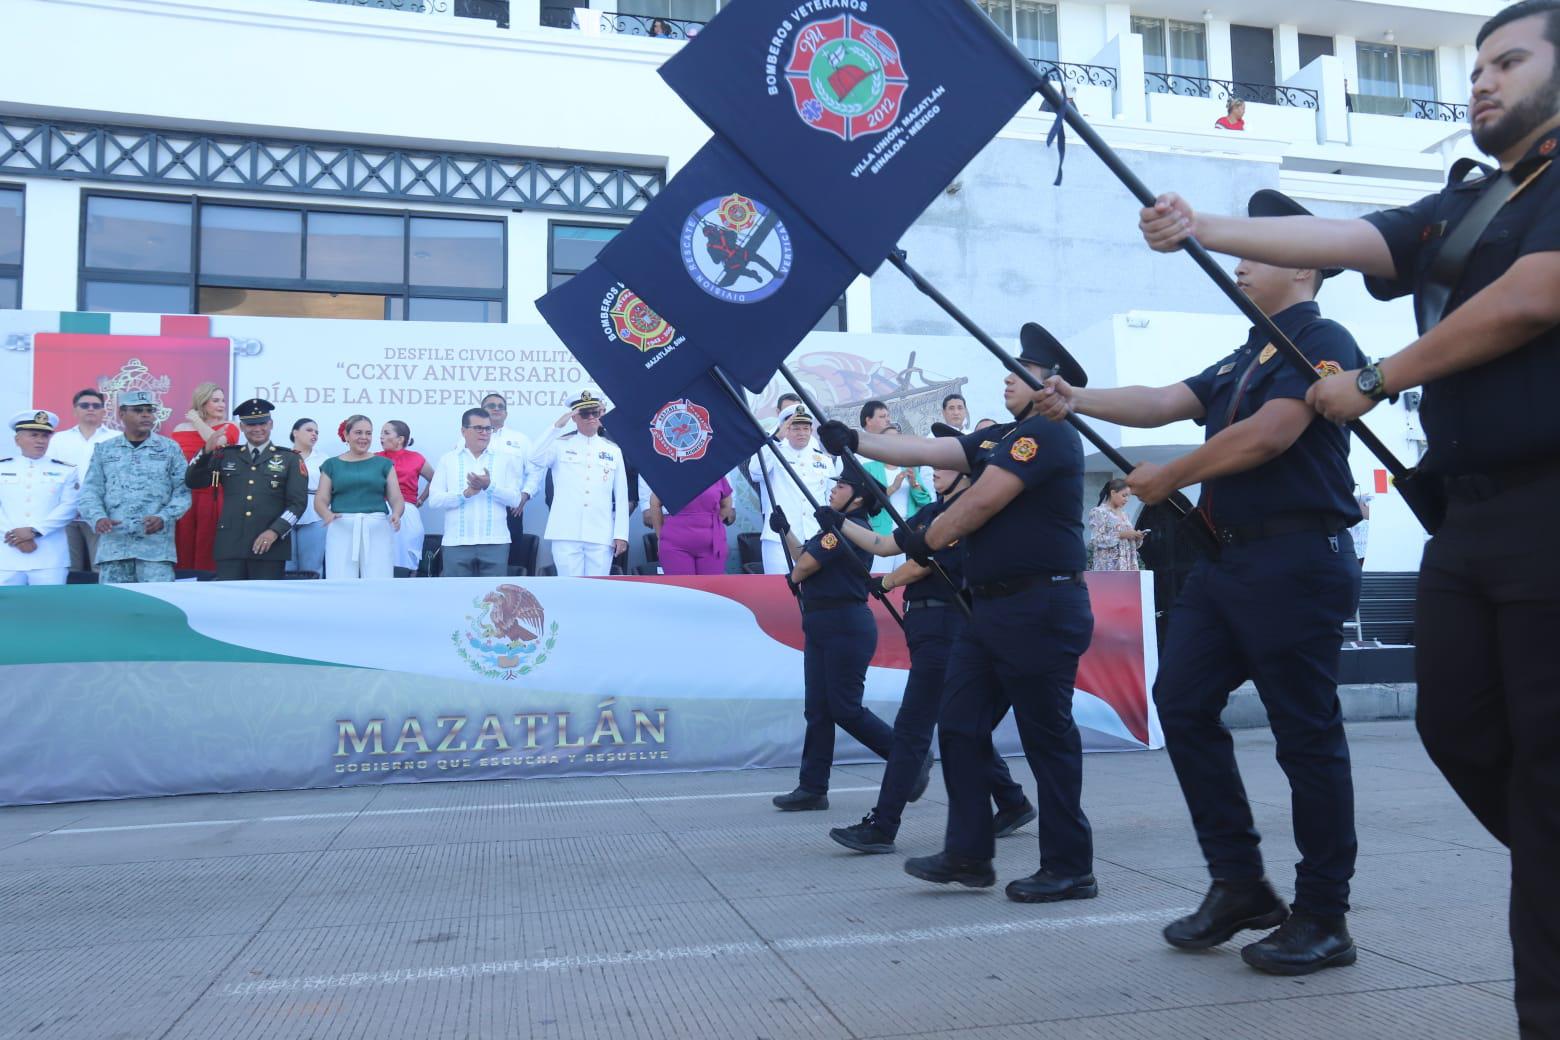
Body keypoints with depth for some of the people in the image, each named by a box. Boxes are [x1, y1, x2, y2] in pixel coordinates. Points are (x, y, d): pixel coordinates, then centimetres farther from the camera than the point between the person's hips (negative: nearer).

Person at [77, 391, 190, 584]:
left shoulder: (170, 449, 10)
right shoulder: (104, 450, 15)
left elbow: (182, 492, 4)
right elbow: (90, 492, 10)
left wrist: (164, 518, -13)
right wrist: (98, 518, -10)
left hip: (156, 545, -2)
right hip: (114, 544, 2)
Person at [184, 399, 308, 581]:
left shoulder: (290, 459, 9)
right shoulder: (226, 456, 16)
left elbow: (297, 502, 1)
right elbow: (192, 482, 9)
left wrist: (275, 531, -12)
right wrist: (207, 450, -5)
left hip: (270, 546, -2)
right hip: (230, 546, 2)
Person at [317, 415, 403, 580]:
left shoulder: (383, 463, 13)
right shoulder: (331, 464, 14)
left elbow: (396, 498, 7)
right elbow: (320, 500, 7)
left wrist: (396, 514, -16)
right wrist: (327, 514, -16)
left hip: (377, 529, 0)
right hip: (342, 530, 0)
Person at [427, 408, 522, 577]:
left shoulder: (505, 459, 8)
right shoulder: (448, 460, 9)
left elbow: (515, 499, 0)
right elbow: (434, 500, 1)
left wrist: (490, 486, -15)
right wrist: (466, 493, -13)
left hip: (495, 542, 0)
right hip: (456, 543, 0)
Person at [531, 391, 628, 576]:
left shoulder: (613, 450, 12)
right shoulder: (561, 445, 7)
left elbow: (621, 496, 10)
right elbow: (536, 461, -13)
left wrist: (621, 534, 3)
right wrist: (557, 426, -15)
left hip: (601, 536, 2)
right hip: (566, 534, -1)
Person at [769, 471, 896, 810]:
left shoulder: (850, 527, -13)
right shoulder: (838, 526, 20)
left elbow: (804, 567, -15)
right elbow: (803, 558, 23)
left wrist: (794, 576, 7)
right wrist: (785, 531, 19)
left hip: (846, 626, -10)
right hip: (821, 626, 10)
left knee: (845, 709, -7)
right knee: (817, 709, 7)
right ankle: (813, 788, 10)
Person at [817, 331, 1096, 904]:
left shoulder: (1049, 432, -10)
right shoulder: (998, 438, 20)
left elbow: (983, 500, -16)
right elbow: (927, 450, 14)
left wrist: (926, 540, -4)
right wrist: (855, 441, 8)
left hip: (1041, 606, -10)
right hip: (992, 607, 10)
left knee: (1048, 737, -2)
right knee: (960, 727, 10)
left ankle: (1069, 869, 11)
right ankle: (968, 854, 19)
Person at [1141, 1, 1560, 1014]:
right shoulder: (1454, 209, 19)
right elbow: (1335, 239, 7)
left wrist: (1375, 382, -5)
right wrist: (1202, 226, -6)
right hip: (1469, 515, 8)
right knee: (1461, 732, 10)